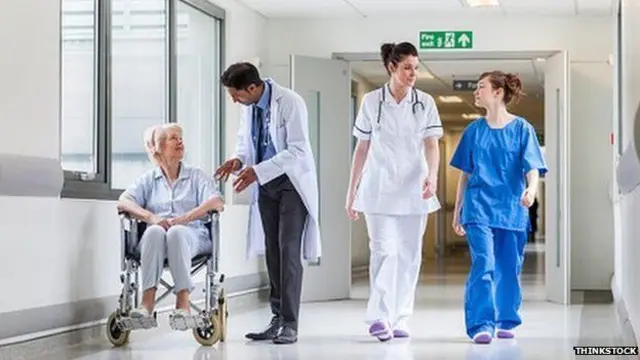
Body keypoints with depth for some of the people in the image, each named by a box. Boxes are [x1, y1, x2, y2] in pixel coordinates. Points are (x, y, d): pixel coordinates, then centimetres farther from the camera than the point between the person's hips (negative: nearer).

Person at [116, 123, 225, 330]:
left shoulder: (197, 176, 20)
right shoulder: (148, 179, 22)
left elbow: (217, 203, 0)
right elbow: (123, 202, 3)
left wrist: (185, 218, -17)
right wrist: (150, 217, -17)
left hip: (191, 235, -1)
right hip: (156, 238, 1)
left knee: (177, 233, -37)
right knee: (154, 232, -36)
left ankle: (183, 304, -46)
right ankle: (147, 302, -46)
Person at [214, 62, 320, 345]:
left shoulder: (290, 102, -20)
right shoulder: (249, 106, 0)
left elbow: (298, 150, -24)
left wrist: (258, 171, -29)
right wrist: (239, 159, -7)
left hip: (292, 182, -7)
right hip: (265, 183, 7)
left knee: (288, 249, -12)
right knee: (272, 251, 8)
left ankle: (290, 324, -9)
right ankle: (278, 319, 16)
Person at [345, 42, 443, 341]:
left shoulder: (425, 103, 3)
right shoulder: (371, 102, 2)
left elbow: (431, 145, -4)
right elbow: (362, 148, 7)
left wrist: (432, 176, -23)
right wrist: (352, 190, 7)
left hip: (413, 190, 2)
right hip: (379, 189, -2)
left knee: (409, 255, 4)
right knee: (384, 251, -11)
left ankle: (399, 320, 11)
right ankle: (379, 317, -11)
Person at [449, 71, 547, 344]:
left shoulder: (522, 129, 1)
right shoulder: (474, 130, 8)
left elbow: (532, 168, -7)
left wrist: (531, 189, -29)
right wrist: (457, 211, 13)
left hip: (512, 208, 0)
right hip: (479, 207, 0)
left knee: (508, 268, 7)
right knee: (483, 265, -13)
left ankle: (505, 322, 22)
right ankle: (481, 325, -15)